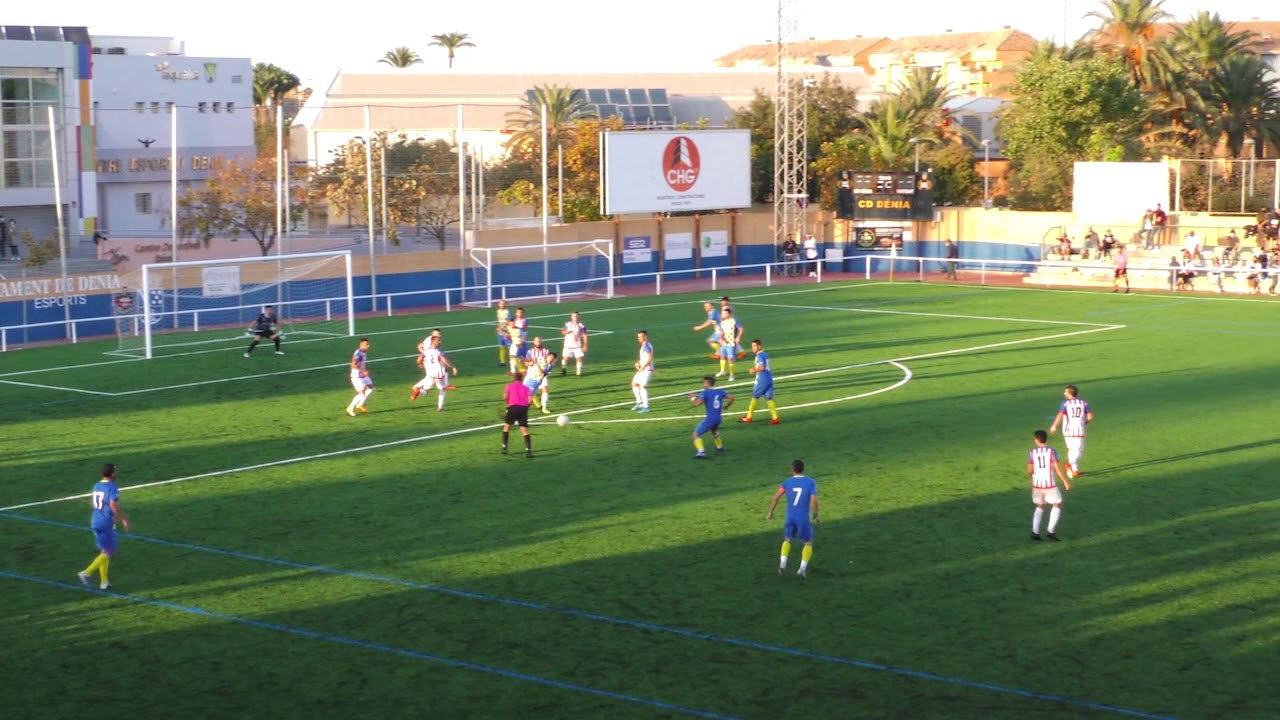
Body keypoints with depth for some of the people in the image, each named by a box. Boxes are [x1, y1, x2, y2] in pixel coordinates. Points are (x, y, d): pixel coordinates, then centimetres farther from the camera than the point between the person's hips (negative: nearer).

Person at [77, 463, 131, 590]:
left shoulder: (97, 486, 9)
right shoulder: (112, 488, -15)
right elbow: (114, 506, -23)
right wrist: (124, 520, -13)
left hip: (95, 521, 8)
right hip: (106, 523, -8)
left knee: (104, 551, 17)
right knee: (109, 553, 2)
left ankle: (104, 581, 18)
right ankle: (87, 573, -11)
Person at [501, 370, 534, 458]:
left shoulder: (509, 386, 14)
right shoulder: (525, 387, 18)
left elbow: (505, 396, -5)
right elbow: (530, 399, 2)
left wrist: (508, 403, 13)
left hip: (512, 407, -1)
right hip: (523, 408, 1)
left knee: (507, 426, 20)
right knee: (524, 430, -1)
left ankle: (504, 447, 20)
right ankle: (528, 450, -15)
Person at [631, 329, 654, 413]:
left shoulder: (646, 346, -16)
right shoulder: (644, 346, 15)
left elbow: (649, 358, -25)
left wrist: (642, 368, -20)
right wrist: (638, 363, 7)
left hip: (646, 369, -11)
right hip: (642, 369, 11)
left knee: (642, 386, -13)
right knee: (634, 383, 16)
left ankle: (646, 407, -12)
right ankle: (639, 402, 21)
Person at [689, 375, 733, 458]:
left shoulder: (705, 392, -10)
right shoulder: (720, 392, 8)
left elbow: (698, 403, -23)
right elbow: (731, 398, 7)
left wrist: (693, 398, -2)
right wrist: (725, 407, 22)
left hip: (710, 418, -7)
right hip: (718, 418, 7)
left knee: (696, 434, -3)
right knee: (713, 431, 39)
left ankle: (701, 452, -21)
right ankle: (720, 447, 50)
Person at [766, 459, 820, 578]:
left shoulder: (787, 482, 0)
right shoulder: (810, 482, -6)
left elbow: (776, 497, -4)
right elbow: (814, 501, -15)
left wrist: (770, 513, 6)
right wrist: (815, 515, 0)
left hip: (790, 518, 3)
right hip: (804, 518, -2)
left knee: (787, 540, 25)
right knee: (808, 543, 12)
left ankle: (782, 563, 5)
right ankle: (803, 568, -5)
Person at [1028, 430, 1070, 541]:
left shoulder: (1032, 453, -2)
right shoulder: (1052, 451, -9)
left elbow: (1029, 471, 1)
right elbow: (1057, 468, -14)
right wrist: (1065, 481, -5)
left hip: (1037, 484, 3)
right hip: (1049, 484, -3)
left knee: (1040, 507, 21)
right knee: (1057, 505, 15)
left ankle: (1035, 532, 9)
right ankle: (1051, 531, 7)